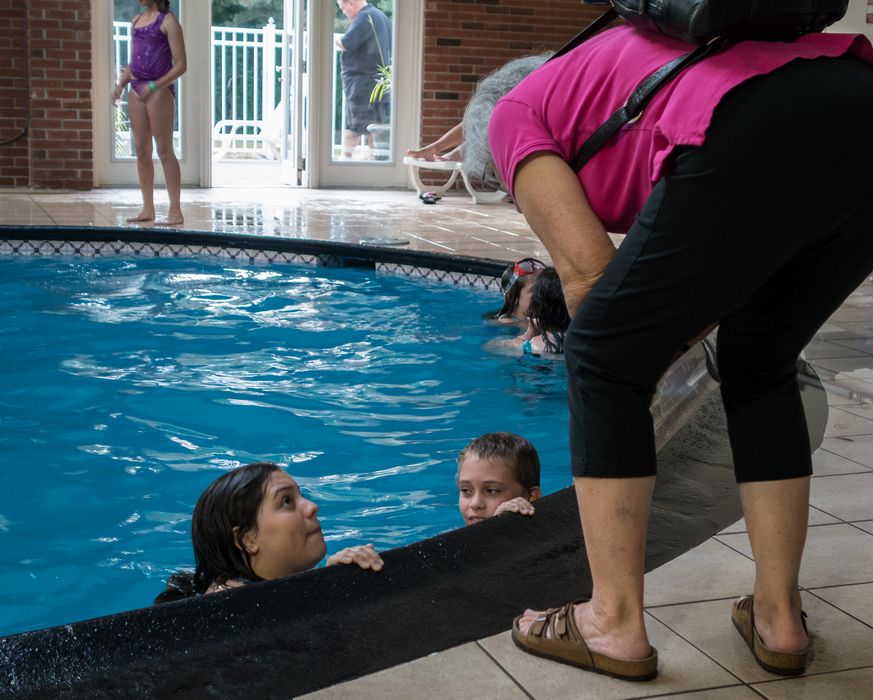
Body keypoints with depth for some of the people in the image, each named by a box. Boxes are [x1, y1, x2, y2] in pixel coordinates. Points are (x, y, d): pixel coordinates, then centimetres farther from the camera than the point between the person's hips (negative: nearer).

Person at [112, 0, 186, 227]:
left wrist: (154, 86, -18)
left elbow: (181, 64, -10)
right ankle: (147, 208, 15)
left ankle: (176, 211, -3)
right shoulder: (136, 21, 16)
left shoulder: (167, 20, -5)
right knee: (141, 151, 8)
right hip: (137, 89, 7)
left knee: (165, 151, -6)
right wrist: (121, 83, 7)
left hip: (160, 90, -7)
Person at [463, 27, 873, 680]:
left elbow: (586, 266, 8)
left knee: (603, 363, 10)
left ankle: (615, 626, 13)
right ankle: (778, 617, 28)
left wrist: (603, 360, 25)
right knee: (760, 370, 25)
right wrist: (652, 354, 39)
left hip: (756, 137, -8)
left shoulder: (511, 115, 21)